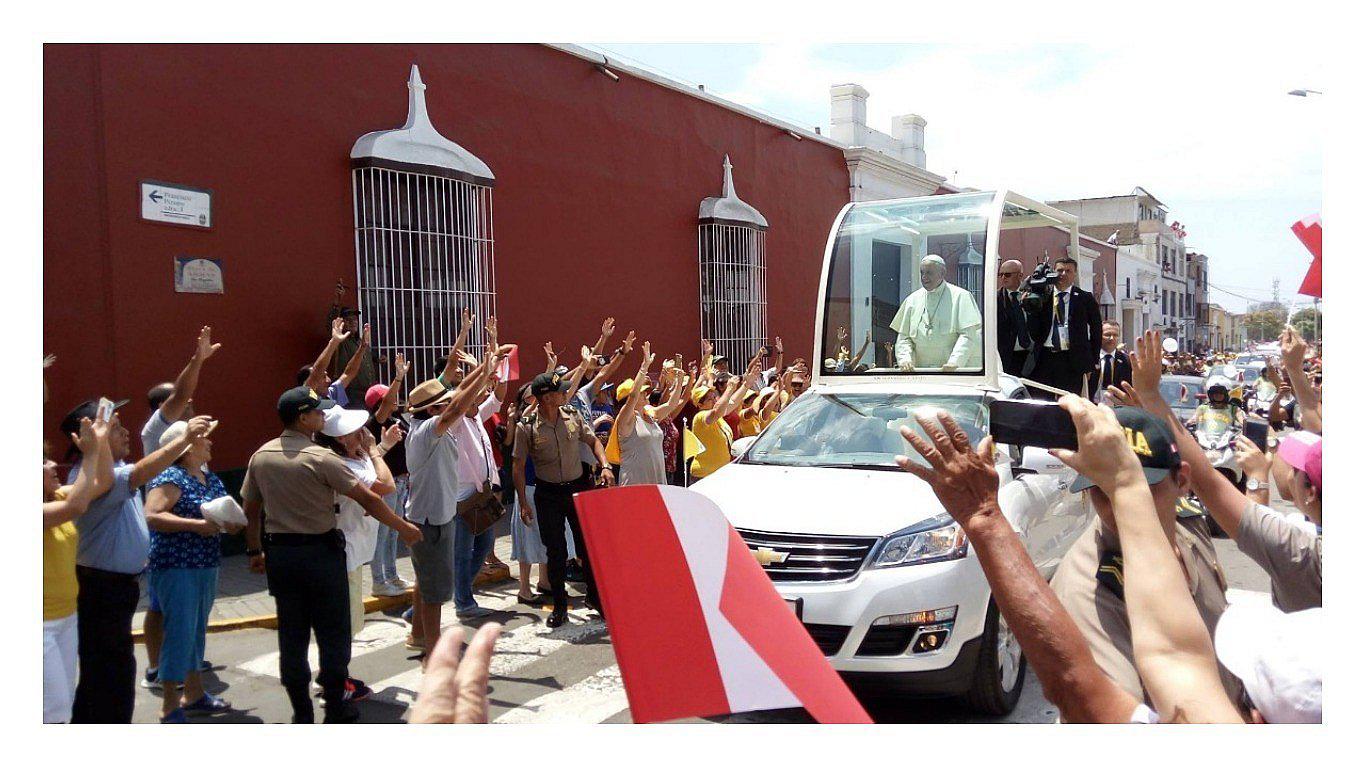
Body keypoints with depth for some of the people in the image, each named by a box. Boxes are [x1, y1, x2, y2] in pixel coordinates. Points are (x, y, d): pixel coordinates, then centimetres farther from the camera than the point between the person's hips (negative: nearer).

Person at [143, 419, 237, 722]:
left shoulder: (212, 479, 12)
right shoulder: (170, 478, -12)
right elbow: (152, 516, -23)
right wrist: (197, 525, -26)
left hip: (206, 566, 8)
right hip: (176, 568, -8)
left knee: (197, 630, 16)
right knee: (180, 631, -7)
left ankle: (194, 694, 28)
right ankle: (171, 706, 1)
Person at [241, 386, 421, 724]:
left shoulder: (260, 456, 2)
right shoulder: (320, 457, -16)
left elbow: (250, 509, 9)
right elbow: (368, 499, -15)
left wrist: (255, 551, 20)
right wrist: (403, 527, -5)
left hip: (279, 553, 6)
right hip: (320, 551, -5)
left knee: (292, 633, 12)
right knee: (333, 632, 8)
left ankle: (301, 711, 20)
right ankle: (336, 707, 15)